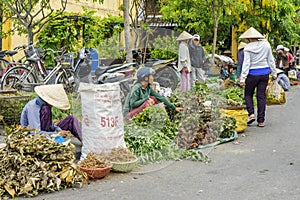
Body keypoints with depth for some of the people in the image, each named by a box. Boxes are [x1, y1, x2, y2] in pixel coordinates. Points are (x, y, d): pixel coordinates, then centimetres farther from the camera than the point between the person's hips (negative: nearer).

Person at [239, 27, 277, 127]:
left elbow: (246, 64, -14)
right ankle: (261, 121, 7)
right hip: (264, 73, 4)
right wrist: (274, 73, 15)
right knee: (261, 96, 7)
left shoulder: (248, 48, -10)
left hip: (252, 74, -4)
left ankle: (251, 114, -6)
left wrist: (242, 78, -12)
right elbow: (271, 61, 7)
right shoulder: (266, 45, 2)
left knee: (248, 94, 13)